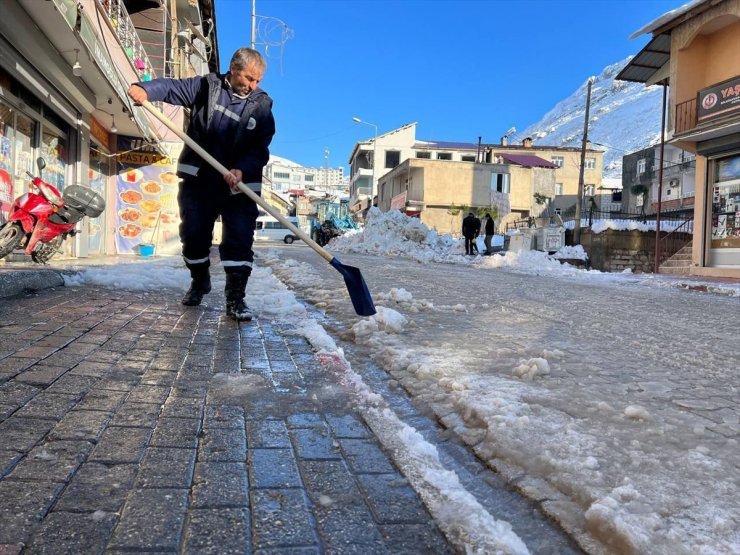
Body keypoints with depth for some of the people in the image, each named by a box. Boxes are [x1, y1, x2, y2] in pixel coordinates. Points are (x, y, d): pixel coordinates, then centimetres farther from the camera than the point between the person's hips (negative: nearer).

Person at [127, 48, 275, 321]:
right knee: (193, 235, 8)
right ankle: (199, 281, 33)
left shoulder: (262, 105, 1)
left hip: (239, 185, -1)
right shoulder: (207, 86, 4)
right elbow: (172, 87, 0)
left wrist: (241, 170, -23)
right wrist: (145, 89, -22)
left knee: (239, 239, -10)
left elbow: (260, 151, -6)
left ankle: (235, 299, -4)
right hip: (198, 179, 1)